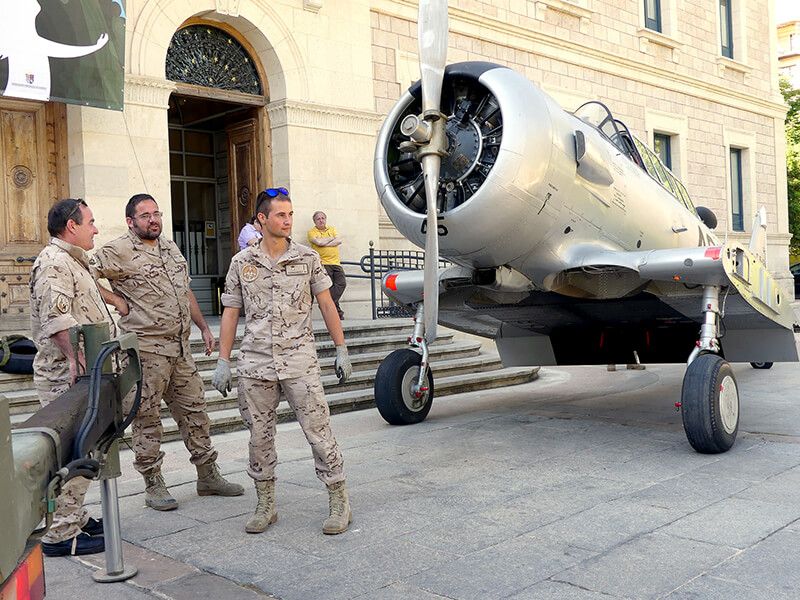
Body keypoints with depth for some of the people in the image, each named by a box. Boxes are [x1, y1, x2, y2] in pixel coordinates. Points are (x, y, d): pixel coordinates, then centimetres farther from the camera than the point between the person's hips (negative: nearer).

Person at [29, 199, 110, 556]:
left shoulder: (71, 261, 21)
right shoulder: (54, 262, -13)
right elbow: (56, 318, -26)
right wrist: (75, 357, -32)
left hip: (79, 373, 11)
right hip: (66, 377, -11)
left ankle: (74, 518, 27)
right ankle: (60, 535, 0)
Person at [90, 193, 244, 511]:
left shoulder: (170, 247, 16)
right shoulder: (119, 252, -7)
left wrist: (204, 328, 19)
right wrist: (116, 300, -12)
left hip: (180, 347, 7)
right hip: (147, 350, -7)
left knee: (194, 410, 11)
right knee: (147, 418, 2)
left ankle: (208, 476, 21)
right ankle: (153, 485, 12)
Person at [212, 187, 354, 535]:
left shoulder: (307, 258, 4)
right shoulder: (242, 263, 5)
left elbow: (326, 304, 7)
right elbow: (230, 313, 8)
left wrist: (341, 350, 3)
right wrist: (223, 362, 3)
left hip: (300, 362, -1)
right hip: (255, 364, 2)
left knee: (319, 432, -2)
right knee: (259, 437, 8)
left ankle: (339, 503, 9)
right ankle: (265, 506, 22)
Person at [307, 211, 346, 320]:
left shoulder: (331, 229, 19)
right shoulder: (312, 232, 4)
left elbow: (339, 241, 2)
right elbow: (319, 242, -15)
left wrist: (325, 243, -9)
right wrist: (332, 238, 0)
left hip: (336, 262, 5)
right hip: (323, 263, -5)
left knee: (342, 283, -8)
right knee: (329, 287, -10)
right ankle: (336, 310, -3)